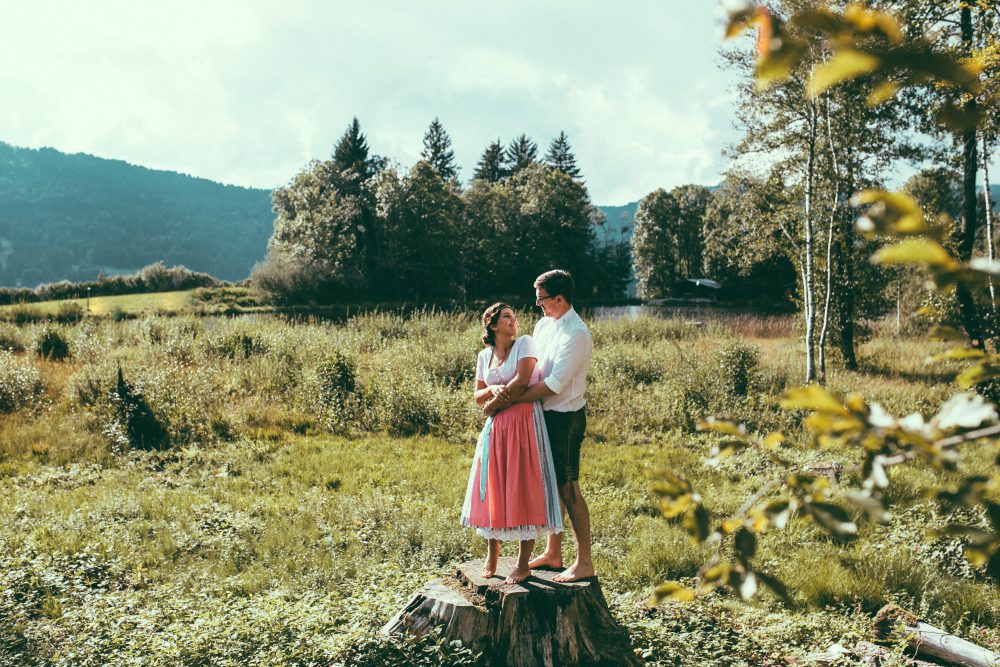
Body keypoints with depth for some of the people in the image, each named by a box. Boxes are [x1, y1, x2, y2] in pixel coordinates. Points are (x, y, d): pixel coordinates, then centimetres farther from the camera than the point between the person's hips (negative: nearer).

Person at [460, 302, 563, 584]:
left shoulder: (525, 343, -2)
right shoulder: (484, 355, 13)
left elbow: (522, 380, -14)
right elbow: (478, 396, 13)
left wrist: (495, 403, -5)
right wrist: (493, 389, -9)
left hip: (524, 424, -5)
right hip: (495, 428, 5)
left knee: (522, 491, -3)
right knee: (493, 488, 9)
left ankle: (523, 564, 6)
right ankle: (492, 550, 29)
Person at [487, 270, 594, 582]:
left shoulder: (576, 333, -19)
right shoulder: (543, 325, 9)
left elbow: (555, 383, -24)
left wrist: (513, 399, -22)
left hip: (565, 418, -9)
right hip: (545, 414, 9)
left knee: (568, 487, -2)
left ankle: (584, 562, 9)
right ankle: (553, 553, 29)